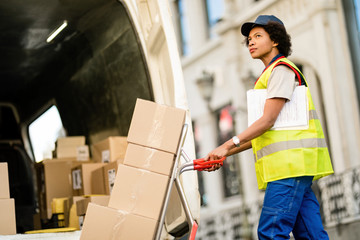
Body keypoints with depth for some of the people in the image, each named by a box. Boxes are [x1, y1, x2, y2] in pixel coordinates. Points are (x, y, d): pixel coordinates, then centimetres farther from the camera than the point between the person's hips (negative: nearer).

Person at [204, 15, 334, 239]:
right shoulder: (270, 74, 28)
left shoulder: (281, 69, -2)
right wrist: (225, 154, 15)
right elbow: (263, 133, 24)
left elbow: (268, 120, -13)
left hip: (291, 161, -10)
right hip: (289, 164, 10)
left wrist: (227, 146, -16)